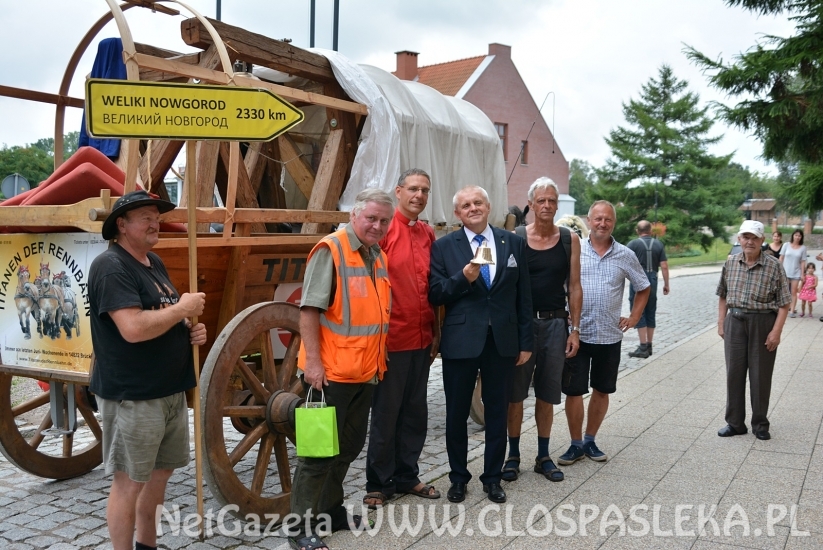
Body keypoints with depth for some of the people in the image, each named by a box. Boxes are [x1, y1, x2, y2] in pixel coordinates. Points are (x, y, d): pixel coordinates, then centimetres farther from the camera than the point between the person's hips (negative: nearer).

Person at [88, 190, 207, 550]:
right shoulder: (111, 267, -16)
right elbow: (133, 328, -28)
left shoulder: (154, 263, 13)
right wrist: (184, 308, -17)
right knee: (129, 482, 1)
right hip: (132, 396, -9)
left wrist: (190, 329, 4)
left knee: (161, 471, 18)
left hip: (171, 391, 9)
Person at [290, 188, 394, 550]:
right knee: (319, 448, 1)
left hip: (366, 372, 8)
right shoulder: (330, 250, -13)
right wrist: (312, 361, -22)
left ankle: (330, 510, 34)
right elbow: (309, 309, -17)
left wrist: (378, 360, 17)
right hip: (330, 371, -8)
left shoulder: (378, 257, 11)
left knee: (349, 446, 18)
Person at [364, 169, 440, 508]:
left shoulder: (428, 234, 10)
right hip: (392, 339, -6)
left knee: (415, 412, 15)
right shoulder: (384, 228, -10)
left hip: (422, 339, 6)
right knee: (386, 413, 5)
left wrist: (435, 333, 13)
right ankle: (378, 484, 19)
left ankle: (406, 475, 30)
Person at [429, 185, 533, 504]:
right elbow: (435, 295, -4)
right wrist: (463, 278, -21)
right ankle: (458, 478, 27)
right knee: (457, 414, 9)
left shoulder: (513, 243, 4)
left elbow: (523, 296, 5)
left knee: (497, 413, 11)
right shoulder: (444, 247, 0)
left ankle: (492, 477, 27)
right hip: (460, 341, -1)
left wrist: (525, 342, 4)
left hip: (502, 341, 2)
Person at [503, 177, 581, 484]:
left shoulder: (570, 239, 3)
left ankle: (543, 457, 23)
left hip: (555, 323, 2)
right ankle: (513, 455, 19)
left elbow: (574, 287, 5)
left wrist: (575, 329, 1)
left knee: (547, 395, 11)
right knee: (515, 393, 6)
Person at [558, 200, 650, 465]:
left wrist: (634, 317, 9)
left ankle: (590, 440, 27)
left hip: (609, 335, 2)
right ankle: (576, 444, 16)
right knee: (573, 391, 1)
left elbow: (643, 287, 17)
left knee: (602, 390, 11)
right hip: (576, 333, -2)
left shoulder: (625, 256, 3)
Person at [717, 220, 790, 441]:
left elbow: (783, 303, -8)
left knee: (760, 375, 6)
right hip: (735, 322, 3)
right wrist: (721, 322, 7)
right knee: (734, 372, 9)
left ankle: (760, 424, 22)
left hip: (763, 323, -3)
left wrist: (776, 331, -14)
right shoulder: (730, 264, 3)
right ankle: (734, 422, 21)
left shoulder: (773, 266, -9)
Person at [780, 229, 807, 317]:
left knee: (794, 292, 1)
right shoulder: (786, 245, 0)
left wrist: (802, 274, -3)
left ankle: (793, 311, 6)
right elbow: (781, 258, 4)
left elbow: (803, 262, 0)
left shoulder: (803, 248, 0)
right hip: (785, 272, 0)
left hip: (796, 273, 0)